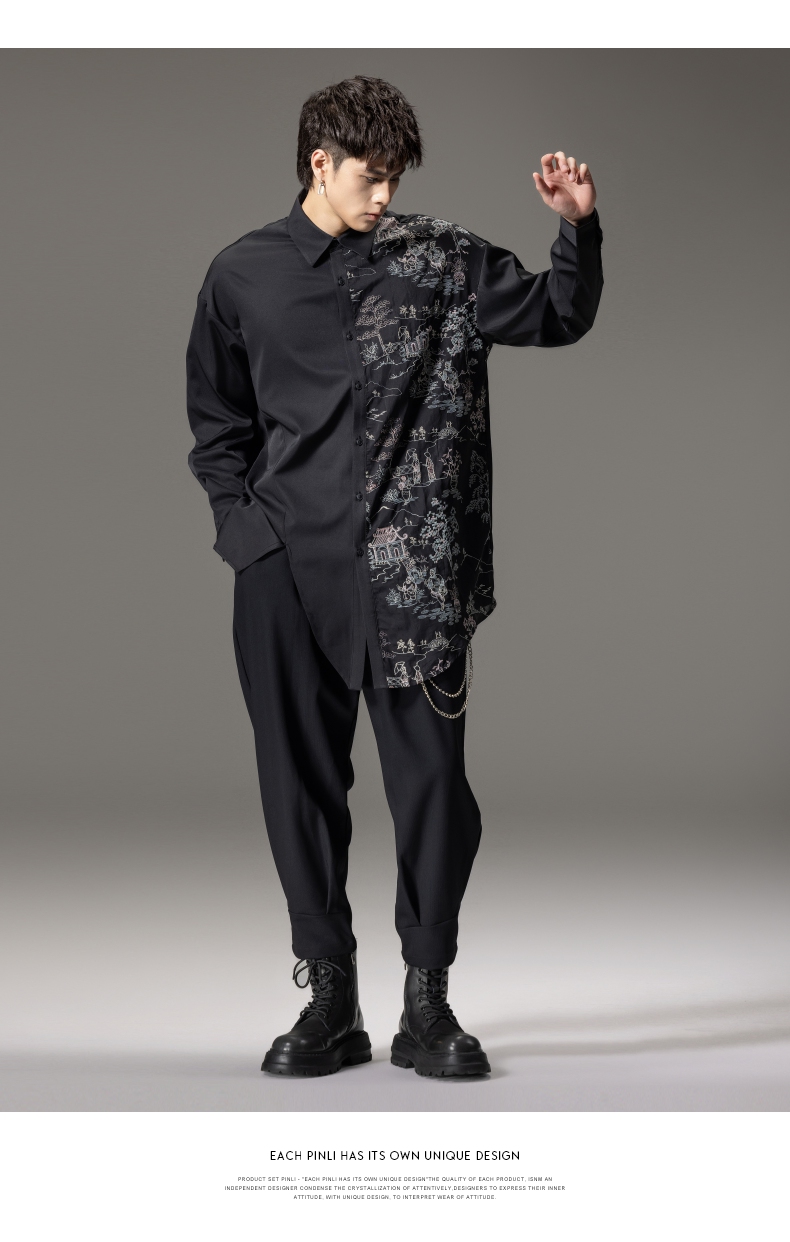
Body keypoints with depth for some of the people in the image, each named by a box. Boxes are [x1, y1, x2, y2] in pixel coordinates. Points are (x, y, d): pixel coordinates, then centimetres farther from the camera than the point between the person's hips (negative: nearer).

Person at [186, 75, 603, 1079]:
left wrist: (579, 227, -7)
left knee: (433, 782, -2)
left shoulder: (439, 259, 7)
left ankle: (427, 1005, 12)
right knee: (301, 786, 6)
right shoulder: (242, 276, 8)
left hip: (415, 572, -1)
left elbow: (558, 318, 9)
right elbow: (217, 427, 14)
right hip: (287, 572, 1)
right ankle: (330, 1000, 19)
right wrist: (244, 524, 2)